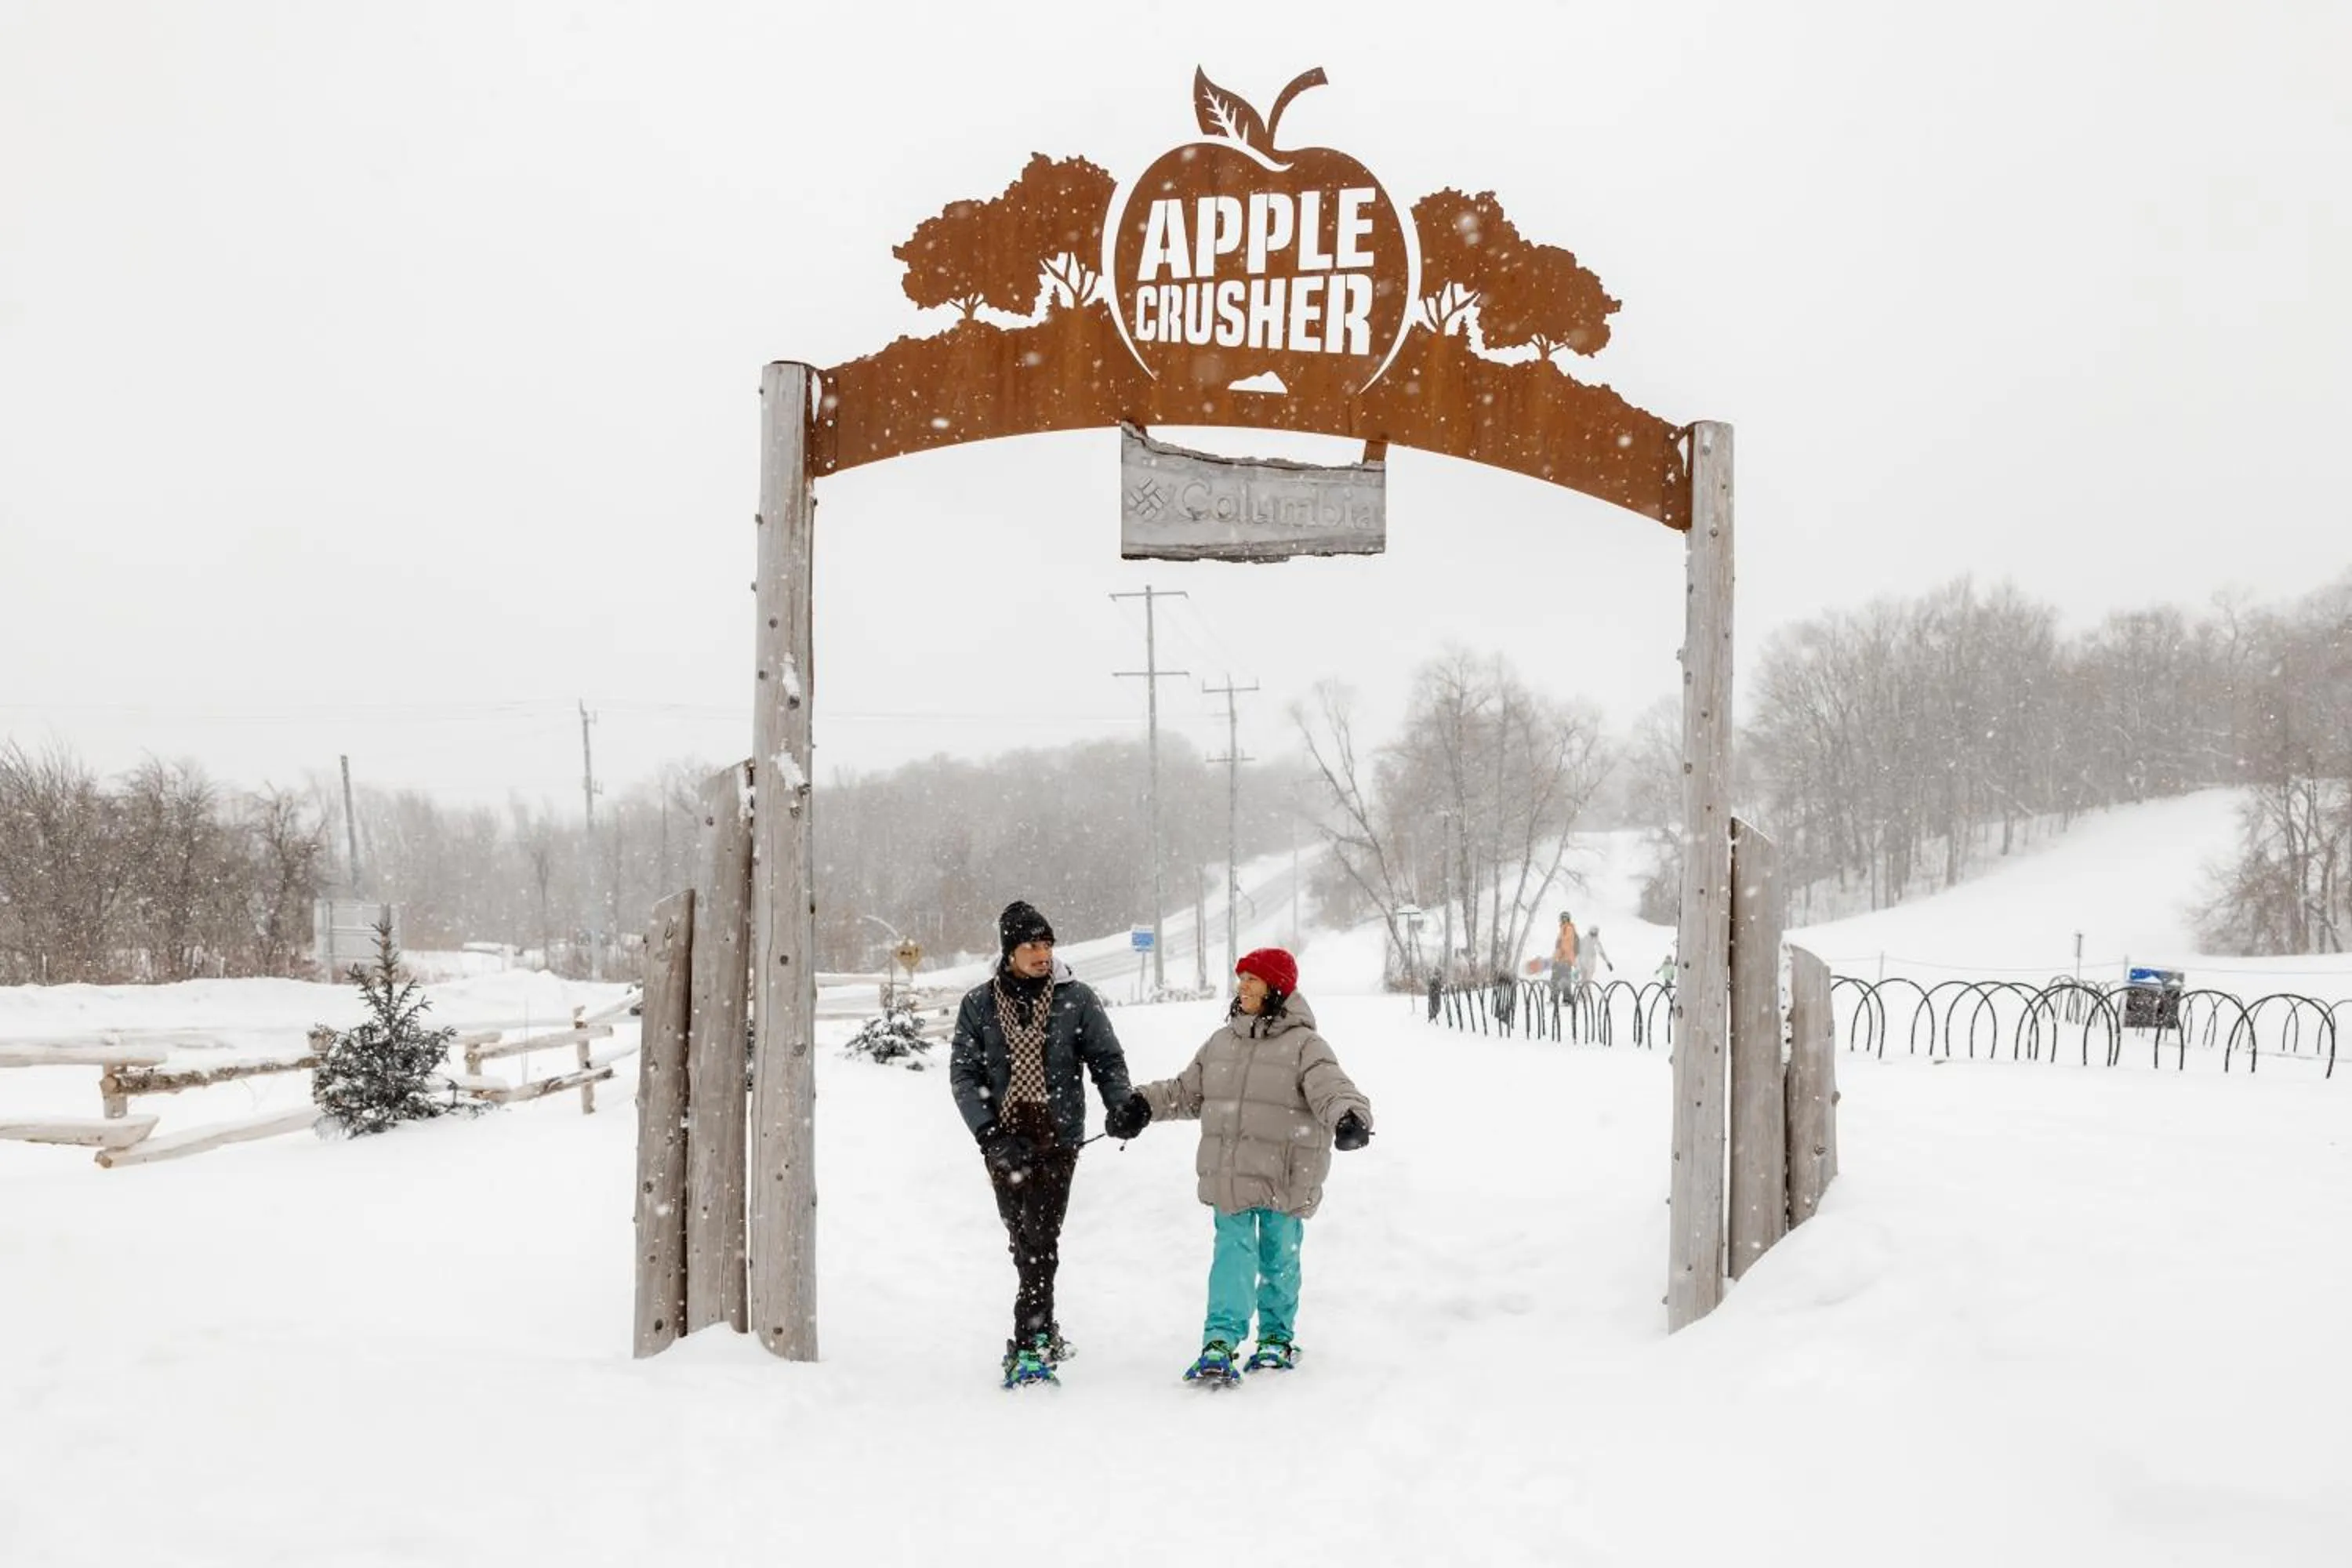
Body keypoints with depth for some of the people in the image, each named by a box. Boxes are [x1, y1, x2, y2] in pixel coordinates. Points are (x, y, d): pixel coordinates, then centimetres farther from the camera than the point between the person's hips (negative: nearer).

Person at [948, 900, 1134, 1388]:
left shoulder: (1077, 999, 3)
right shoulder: (979, 1006, 6)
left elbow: (1106, 1059, 5)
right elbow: (964, 1074, 2)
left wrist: (1122, 1107, -14)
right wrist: (989, 1133, -10)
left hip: (1057, 1134, -2)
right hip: (1004, 1139, 2)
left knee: (1041, 1239, -11)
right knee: (1024, 1242, 5)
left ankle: (1030, 1345, -13)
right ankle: (1043, 1333, 18)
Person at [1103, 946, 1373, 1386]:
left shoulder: (1303, 1045, -7)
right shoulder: (1222, 1042, 11)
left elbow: (1332, 1089, -21)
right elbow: (1186, 1092, 21)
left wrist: (1349, 1118, -42)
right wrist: (1142, 1106, 10)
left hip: (1285, 1179, -3)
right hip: (1229, 1177, 3)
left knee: (1279, 1259, 10)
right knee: (1233, 1253, -6)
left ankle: (1276, 1337, 28)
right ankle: (1220, 1341, -11)